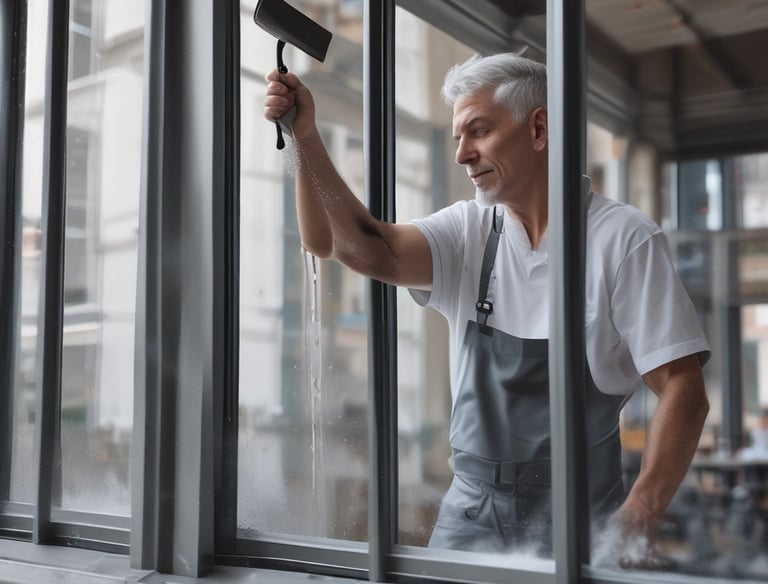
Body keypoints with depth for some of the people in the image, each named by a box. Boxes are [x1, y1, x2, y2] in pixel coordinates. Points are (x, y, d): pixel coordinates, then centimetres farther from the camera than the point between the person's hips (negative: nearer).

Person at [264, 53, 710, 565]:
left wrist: (637, 523, -20)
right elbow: (367, 249, -12)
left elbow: (682, 389, -10)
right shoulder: (467, 233, 5)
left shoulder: (623, 239, -6)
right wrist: (306, 139, -23)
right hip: (469, 510, 4)